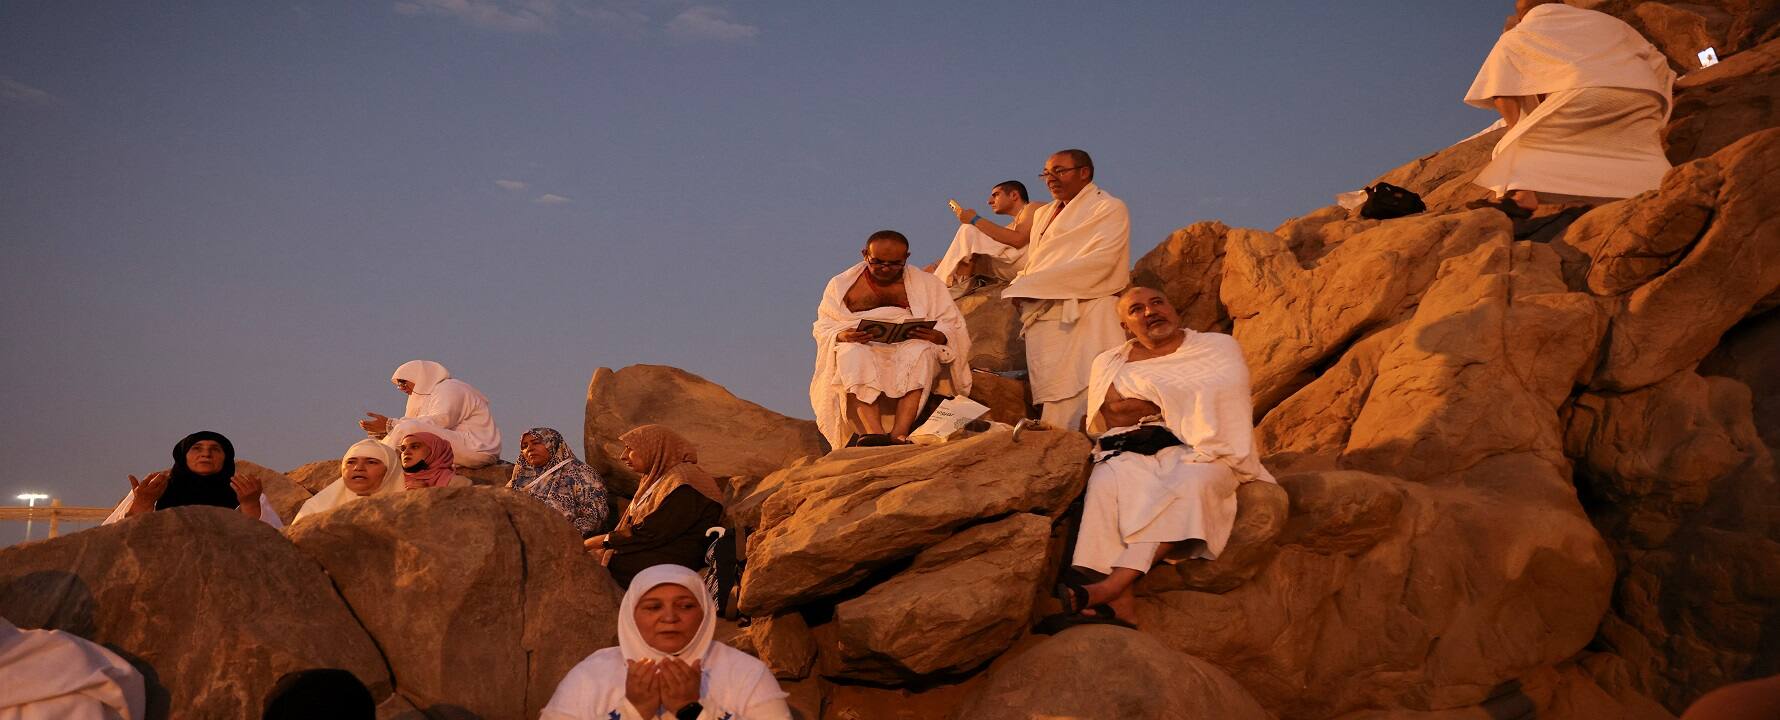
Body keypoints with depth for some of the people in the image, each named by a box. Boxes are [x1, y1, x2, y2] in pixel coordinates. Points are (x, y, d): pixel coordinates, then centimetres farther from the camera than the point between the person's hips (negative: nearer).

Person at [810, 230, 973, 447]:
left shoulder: (925, 283, 14)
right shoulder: (842, 284, 14)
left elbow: (952, 322, 8)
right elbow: (824, 327, 8)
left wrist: (938, 336, -17)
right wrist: (842, 336, -17)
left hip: (907, 348, 0)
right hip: (861, 348, 0)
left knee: (921, 349, -35)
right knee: (852, 353, -36)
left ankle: (899, 433, -47)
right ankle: (874, 432, -51)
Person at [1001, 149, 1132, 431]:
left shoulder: (1109, 208, 0)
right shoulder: (1043, 214, 23)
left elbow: (1099, 261, -15)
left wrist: (1029, 285, -15)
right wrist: (1019, 287, -4)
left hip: (1084, 315, -7)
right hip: (1041, 317, 7)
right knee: (1050, 396, 3)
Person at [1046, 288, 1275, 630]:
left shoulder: (1219, 346, 16)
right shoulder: (1110, 363, 19)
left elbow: (1220, 400, -1)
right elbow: (1104, 420, 3)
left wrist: (1149, 406, -7)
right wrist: (1174, 408, -2)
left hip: (1200, 452, -1)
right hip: (1133, 451, 2)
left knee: (1190, 483, -37)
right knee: (1107, 482, -33)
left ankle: (1111, 585, -44)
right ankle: (1121, 597, -43)